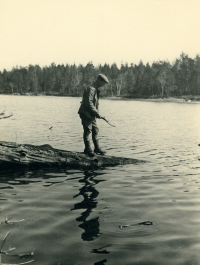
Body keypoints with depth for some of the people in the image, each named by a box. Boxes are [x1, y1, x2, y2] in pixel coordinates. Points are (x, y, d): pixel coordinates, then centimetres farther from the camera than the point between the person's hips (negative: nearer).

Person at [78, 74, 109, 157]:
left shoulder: (96, 90, 16)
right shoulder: (90, 89, -17)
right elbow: (88, 103, -24)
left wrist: (97, 113, 10)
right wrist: (97, 113, -20)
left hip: (91, 115, 10)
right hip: (86, 114, -10)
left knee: (95, 131, 12)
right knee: (88, 131, -4)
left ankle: (97, 148, 20)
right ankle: (88, 149, 5)